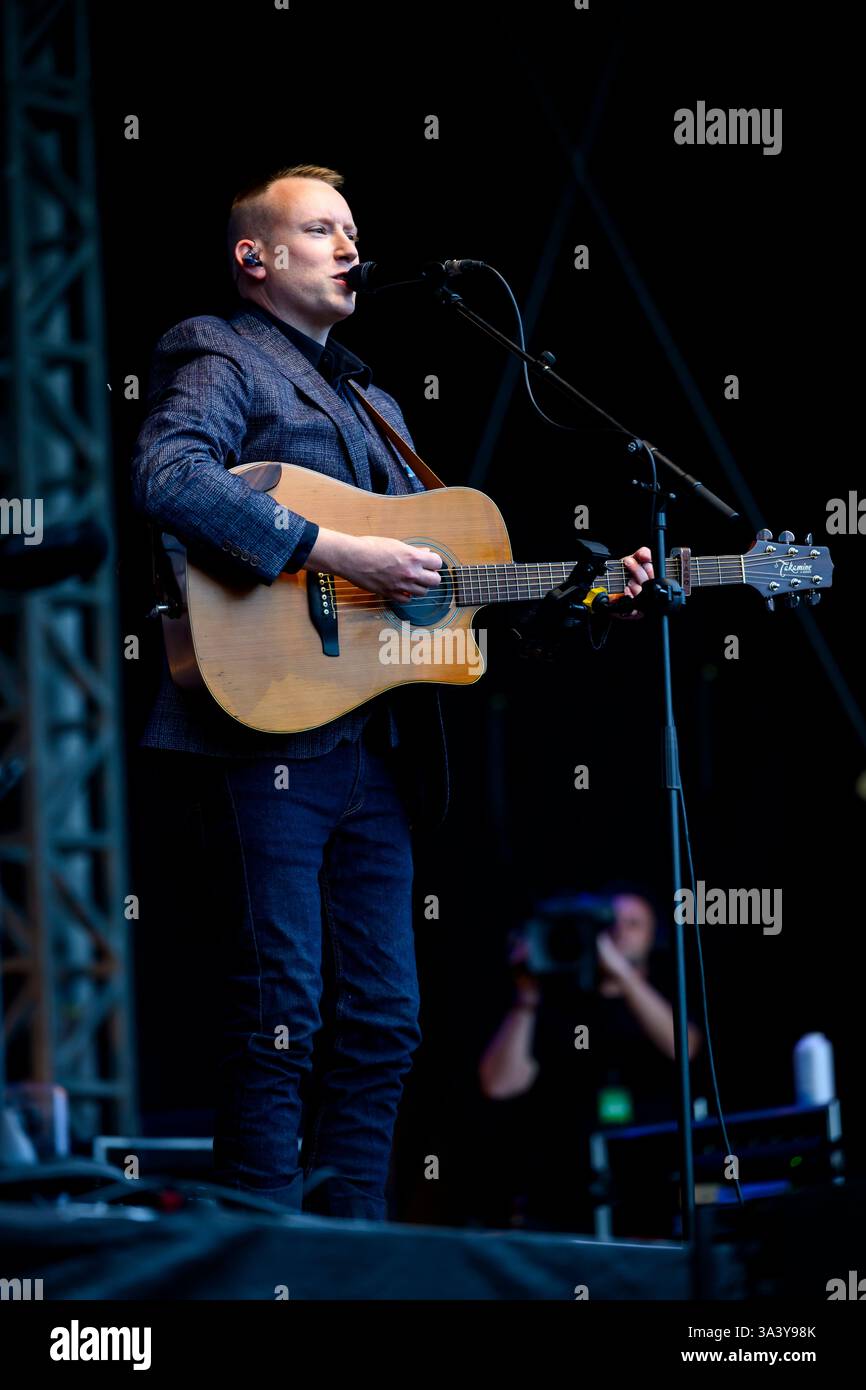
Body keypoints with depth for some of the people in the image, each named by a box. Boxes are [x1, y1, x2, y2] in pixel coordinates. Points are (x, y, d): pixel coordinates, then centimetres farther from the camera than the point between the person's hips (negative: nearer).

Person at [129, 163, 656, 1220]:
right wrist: (336, 553, -22)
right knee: (282, 1018, -8)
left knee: (383, 1024, 6)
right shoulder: (220, 358, 1)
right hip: (273, 733, -8)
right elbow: (170, 478, -21)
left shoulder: (369, 399, 27)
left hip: (374, 749, 8)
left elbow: (439, 557, 27)